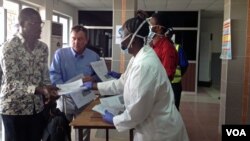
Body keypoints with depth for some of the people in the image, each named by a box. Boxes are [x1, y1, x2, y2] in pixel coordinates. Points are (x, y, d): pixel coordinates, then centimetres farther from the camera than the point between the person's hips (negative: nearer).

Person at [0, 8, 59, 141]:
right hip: (14, 109, -5)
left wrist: (48, 92, -9)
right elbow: (11, 82, -19)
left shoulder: (43, 47, 6)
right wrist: (39, 89, -31)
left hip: (37, 108, 5)